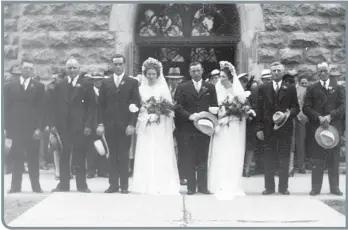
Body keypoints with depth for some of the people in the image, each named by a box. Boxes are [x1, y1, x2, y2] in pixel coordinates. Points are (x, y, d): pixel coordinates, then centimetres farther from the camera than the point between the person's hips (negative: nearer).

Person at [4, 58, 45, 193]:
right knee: (16, 159, 3)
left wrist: (39, 128, -9)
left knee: (33, 159, 2)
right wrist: (5, 127, -1)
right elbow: (6, 108, 7)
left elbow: (41, 109, -1)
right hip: (16, 128, 1)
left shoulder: (39, 87, 5)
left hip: (33, 129, -1)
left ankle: (36, 186, 6)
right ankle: (16, 186, 6)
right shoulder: (10, 86, 10)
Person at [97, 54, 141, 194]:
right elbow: (101, 105, 8)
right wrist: (100, 123, -1)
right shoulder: (105, 83, 11)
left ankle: (124, 185, 5)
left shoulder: (132, 82, 4)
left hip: (125, 126, -2)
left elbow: (136, 104, -1)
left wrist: (132, 124, -8)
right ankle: (113, 184, 7)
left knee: (124, 156, 1)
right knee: (112, 156, 3)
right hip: (109, 125, 2)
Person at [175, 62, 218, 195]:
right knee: (190, 160, 2)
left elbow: (215, 106, 6)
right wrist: (190, 116, -15)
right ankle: (191, 187, 7)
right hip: (188, 129, -1)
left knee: (203, 158, 4)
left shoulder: (210, 87, 9)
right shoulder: (183, 88, 5)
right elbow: (178, 107, -1)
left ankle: (203, 186, 9)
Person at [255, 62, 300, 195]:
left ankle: (283, 187, 10)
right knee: (269, 159, 3)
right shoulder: (263, 88, 7)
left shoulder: (290, 89, 6)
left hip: (285, 128, 0)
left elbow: (296, 107, 5)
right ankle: (269, 187, 9)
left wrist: (288, 114, -16)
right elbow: (259, 109, 4)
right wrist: (259, 128, -1)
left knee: (284, 159, 2)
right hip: (268, 128, 0)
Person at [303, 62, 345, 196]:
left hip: (334, 126, 0)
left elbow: (343, 106, -1)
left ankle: (334, 187, 9)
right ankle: (316, 187, 4)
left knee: (334, 159, 3)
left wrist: (330, 116, -16)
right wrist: (319, 117, -14)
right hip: (316, 127, 0)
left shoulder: (338, 88, 9)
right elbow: (306, 108, 0)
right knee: (317, 159, 0)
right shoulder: (312, 89, 9)